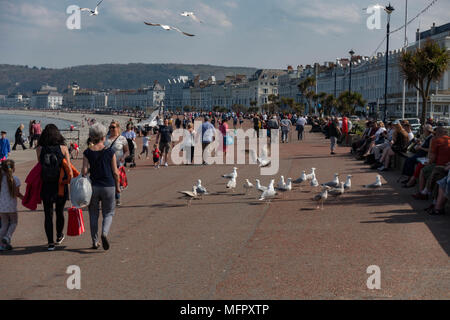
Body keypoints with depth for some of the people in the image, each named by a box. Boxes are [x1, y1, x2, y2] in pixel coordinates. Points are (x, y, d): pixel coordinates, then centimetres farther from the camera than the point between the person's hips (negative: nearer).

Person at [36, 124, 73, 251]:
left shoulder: (40, 149, -5)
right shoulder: (63, 148, -6)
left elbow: (40, 165, -3)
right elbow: (69, 168, -7)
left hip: (46, 186, 0)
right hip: (61, 185, 0)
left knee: (48, 214, 7)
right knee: (60, 212, 18)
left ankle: (50, 242, 5)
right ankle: (59, 236, 35)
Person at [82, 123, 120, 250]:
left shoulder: (87, 152, -3)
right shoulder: (110, 151, -5)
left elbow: (84, 171, -8)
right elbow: (115, 172, -3)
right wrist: (117, 186, 9)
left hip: (93, 186, 1)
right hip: (108, 186, -1)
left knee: (93, 214, 15)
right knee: (108, 213, 11)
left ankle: (95, 242, 16)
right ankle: (104, 233, -15)